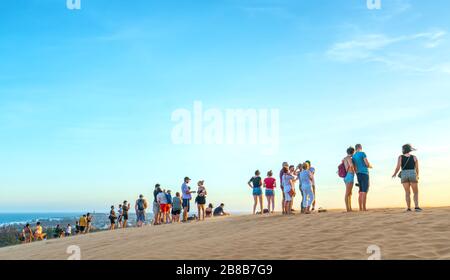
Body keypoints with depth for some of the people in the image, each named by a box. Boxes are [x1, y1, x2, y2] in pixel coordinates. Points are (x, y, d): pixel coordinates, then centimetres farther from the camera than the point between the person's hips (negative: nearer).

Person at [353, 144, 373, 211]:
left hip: (358, 174, 7)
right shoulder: (362, 153, -4)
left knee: (361, 192, 7)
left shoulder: (353, 156, 15)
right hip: (364, 173, -7)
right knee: (365, 191, -9)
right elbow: (367, 164, -9)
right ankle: (364, 208, -15)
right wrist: (371, 166, 12)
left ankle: (360, 208, 2)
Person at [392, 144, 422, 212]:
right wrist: (417, 175, 24)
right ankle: (416, 207, -11)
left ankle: (409, 208, 2)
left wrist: (394, 174, 11)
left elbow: (398, 167, -7)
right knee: (416, 192, 7)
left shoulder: (400, 157, 3)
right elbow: (417, 169, 5)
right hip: (412, 175, -1)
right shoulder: (414, 157, 4)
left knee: (407, 192, 10)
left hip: (404, 176, 1)